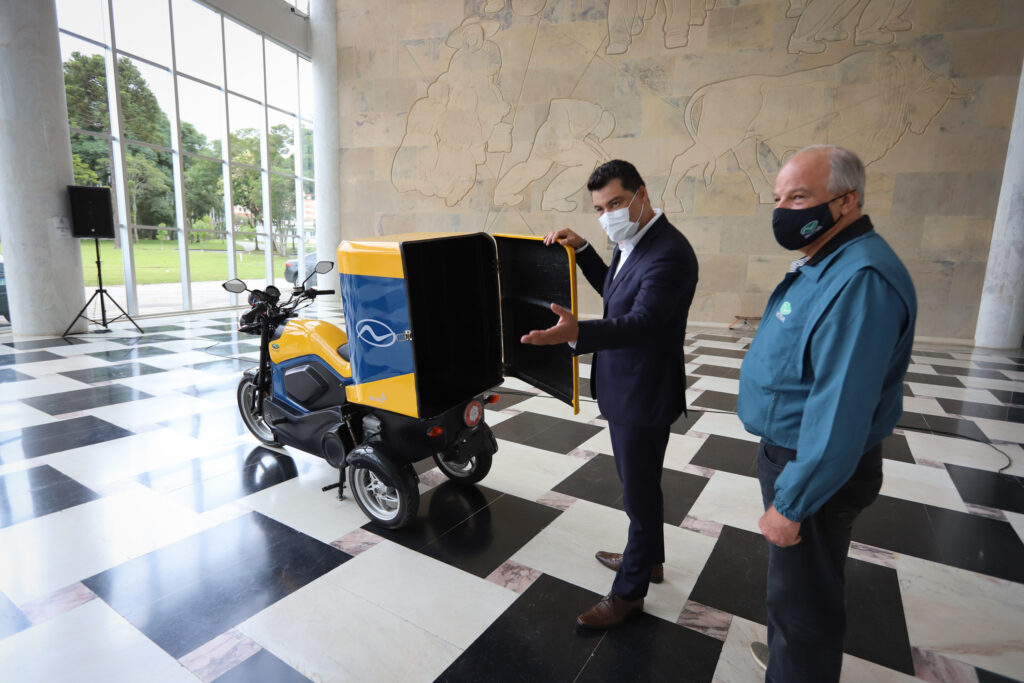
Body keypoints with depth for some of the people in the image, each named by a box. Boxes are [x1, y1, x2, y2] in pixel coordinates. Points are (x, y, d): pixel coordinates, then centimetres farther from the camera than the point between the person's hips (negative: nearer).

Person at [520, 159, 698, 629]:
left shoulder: (669, 253, -24)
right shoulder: (632, 243, 7)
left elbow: (642, 322, -34)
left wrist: (576, 332, -51)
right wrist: (581, 250, 7)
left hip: (643, 396, -10)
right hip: (624, 389, 10)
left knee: (639, 492, 7)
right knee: (638, 484, 25)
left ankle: (628, 593, 27)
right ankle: (648, 557, 47)